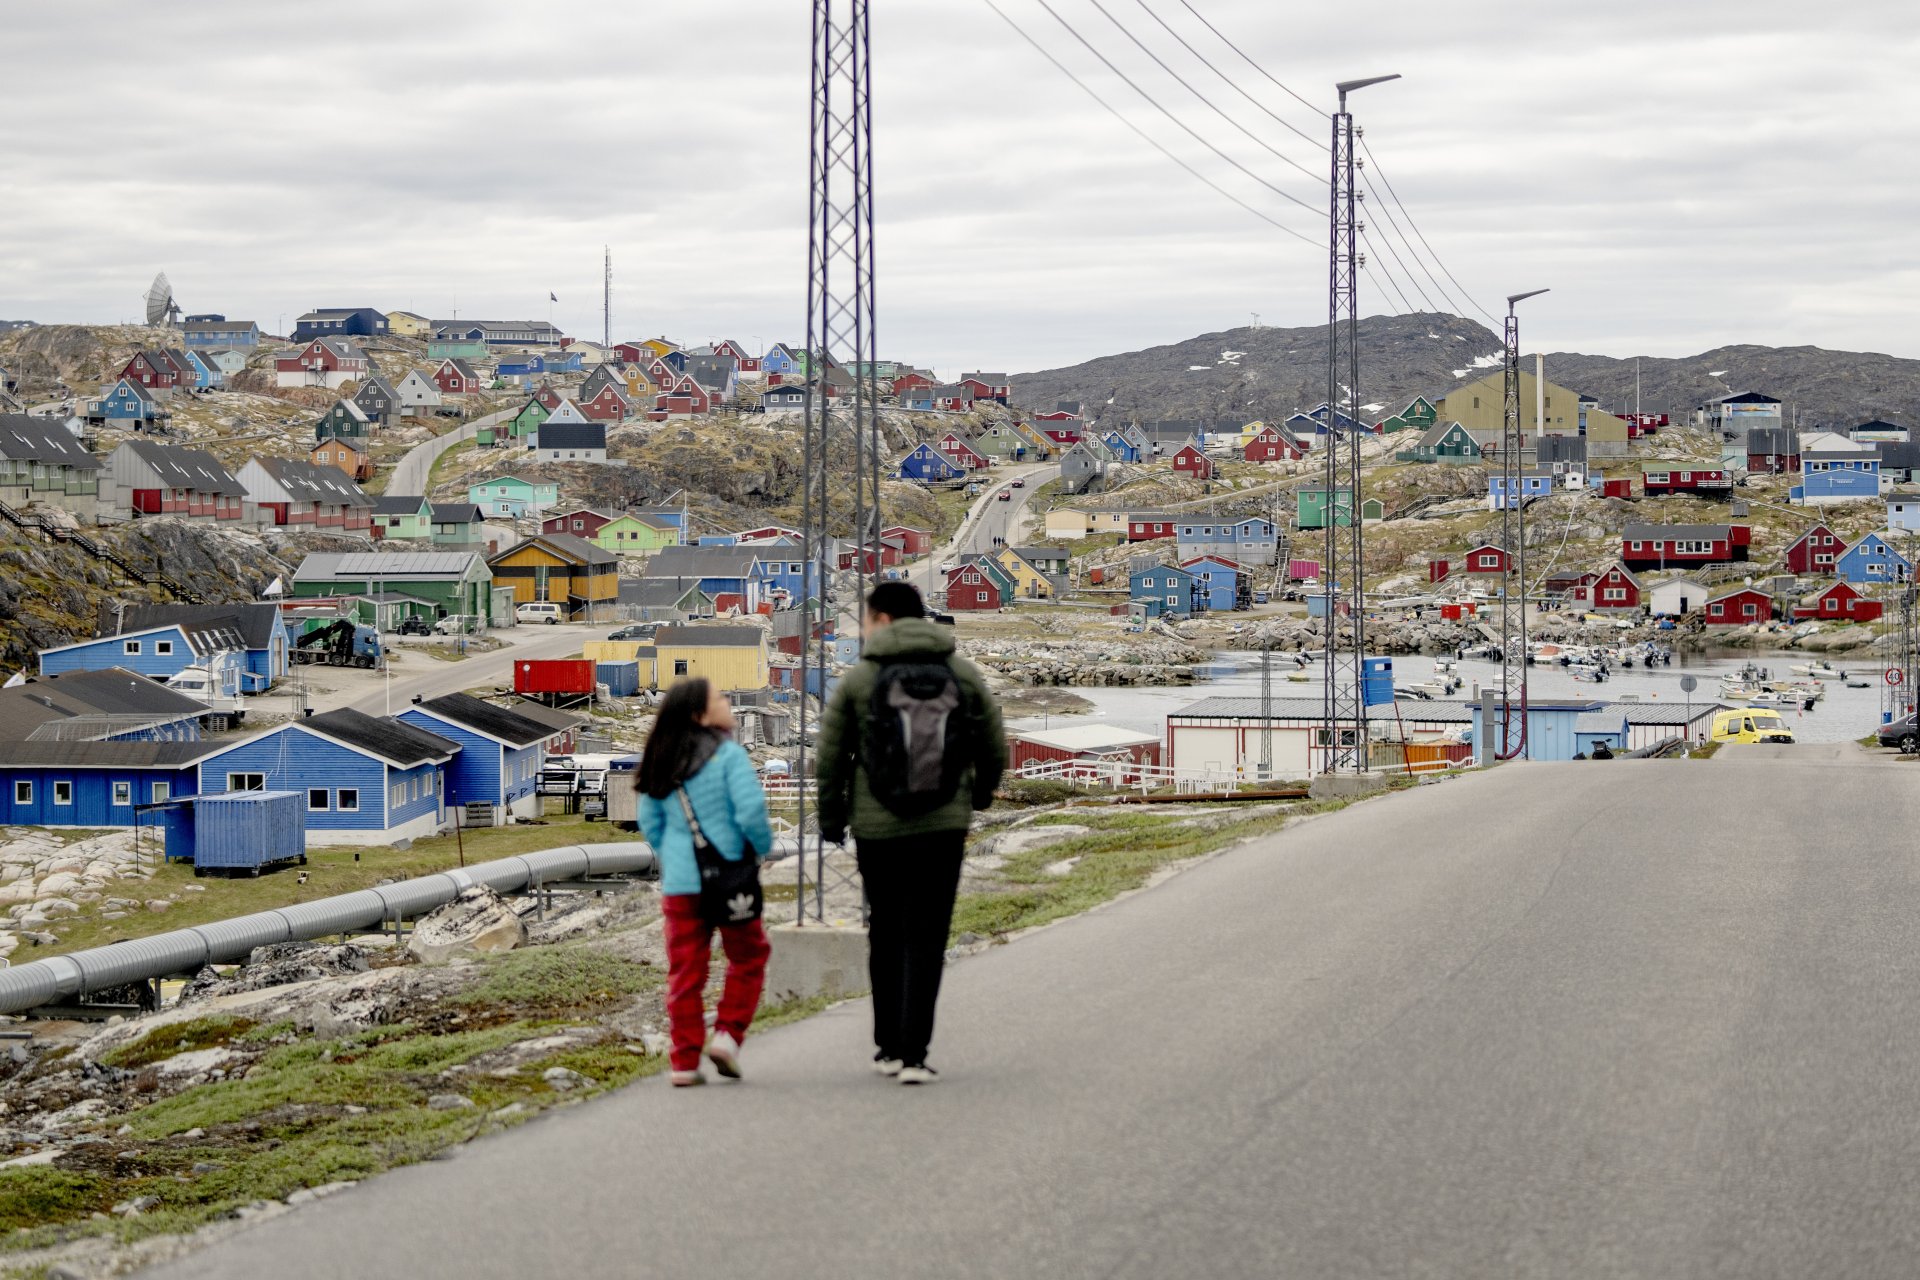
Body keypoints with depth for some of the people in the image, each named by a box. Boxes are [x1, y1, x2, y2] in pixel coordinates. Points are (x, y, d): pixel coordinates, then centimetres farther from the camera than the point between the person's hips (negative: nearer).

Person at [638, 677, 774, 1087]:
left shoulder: (663, 762, 8)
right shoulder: (728, 754, -11)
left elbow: (649, 822, 13)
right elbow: (751, 810, -18)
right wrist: (763, 847, -1)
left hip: (678, 883, 5)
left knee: (685, 970, 8)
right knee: (749, 957, 15)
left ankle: (685, 1061, 7)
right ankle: (727, 1034, 3)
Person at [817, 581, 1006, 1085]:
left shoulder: (858, 679, -3)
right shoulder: (963, 674, 2)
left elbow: (830, 760, -1)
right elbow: (995, 750, 6)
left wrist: (831, 822, 13)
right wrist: (980, 793, 27)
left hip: (877, 828, 0)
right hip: (943, 828, 0)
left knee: (885, 935, 15)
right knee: (925, 939, 2)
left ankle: (889, 1046, 20)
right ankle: (912, 1053, -7)